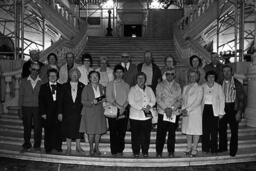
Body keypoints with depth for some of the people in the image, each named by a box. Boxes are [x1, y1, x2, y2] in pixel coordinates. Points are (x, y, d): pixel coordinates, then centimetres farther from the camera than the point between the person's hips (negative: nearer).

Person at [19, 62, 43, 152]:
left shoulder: (42, 82, 3)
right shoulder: (24, 81, 8)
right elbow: (21, 96, 8)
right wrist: (20, 109, 2)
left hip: (38, 107, -1)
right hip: (26, 107, 1)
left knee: (38, 127, 0)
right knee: (27, 127, 6)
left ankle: (37, 145, 13)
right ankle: (26, 145, 19)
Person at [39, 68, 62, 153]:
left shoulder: (60, 87, 10)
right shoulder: (43, 87, 8)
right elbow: (41, 101, 3)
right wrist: (43, 112, -5)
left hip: (58, 112, 1)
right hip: (48, 113, 0)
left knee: (58, 130, 0)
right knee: (48, 130, 3)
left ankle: (58, 146, 11)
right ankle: (48, 148, 13)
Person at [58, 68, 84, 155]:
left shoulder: (82, 86, 5)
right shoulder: (65, 86, 6)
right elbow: (60, 100, 3)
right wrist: (60, 112, -3)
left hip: (78, 112, 0)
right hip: (67, 112, 0)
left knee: (78, 129, 3)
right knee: (68, 130, 4)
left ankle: (78, 147, 18)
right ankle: (68, 148, 15)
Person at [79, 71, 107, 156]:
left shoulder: (101, 87, 10)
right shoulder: (86, 88, -3)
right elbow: (83, 101, -7)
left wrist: (103, 100, -4)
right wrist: (92, 102, -22)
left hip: (99, 111, 4)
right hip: (90, 112, -4)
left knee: (99, 131, 5)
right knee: (91, 131, -1)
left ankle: (96, 148, 20)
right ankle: (91, 149, 14)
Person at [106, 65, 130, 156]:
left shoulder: (126, 85, 14)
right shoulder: (110, 84, 6)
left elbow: (128, 99, 5)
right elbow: (109, 98, -4)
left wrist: (123, 108, -12)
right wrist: (119, 106, -12)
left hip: (123, 112, 2)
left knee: (122, 132, 2)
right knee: (113, 133, -1)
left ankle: (120, 151, 12)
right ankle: (114, 151, 7)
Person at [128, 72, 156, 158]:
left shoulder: (149, 89, 14)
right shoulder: (133, 89, 2)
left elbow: (153, 100, 8)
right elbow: (131, 102, -9)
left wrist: (149, 106, -13)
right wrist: (142, 108, -13)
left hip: (147, 116, 3)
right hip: (135, 116, -3)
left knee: (146, 135, 4)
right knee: (135, 135, 1)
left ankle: (145, 151, 16)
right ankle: (136, 152, 12)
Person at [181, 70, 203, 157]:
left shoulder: (199, 88, -2)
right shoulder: (185, 88, 14)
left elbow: (198, 101, -10)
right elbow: (183, 100, 12)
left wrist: (188, 109, -14)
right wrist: (183, 109, -5)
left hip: (195, 112, -4)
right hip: (186, 113, 5)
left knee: (195, 130, -1)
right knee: (188, 130, 8)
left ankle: (194, 149, 7)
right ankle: (188, 148, 19)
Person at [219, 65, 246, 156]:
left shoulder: (237, 84, -4)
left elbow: (242, 99, -4)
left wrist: (239, 112, -11)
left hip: (233, 108, -3)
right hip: (223, 108, 4)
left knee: (234, 130, 2)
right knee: (221, 128, 9)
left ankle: (233, 150, 14)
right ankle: (222, 147, 24)